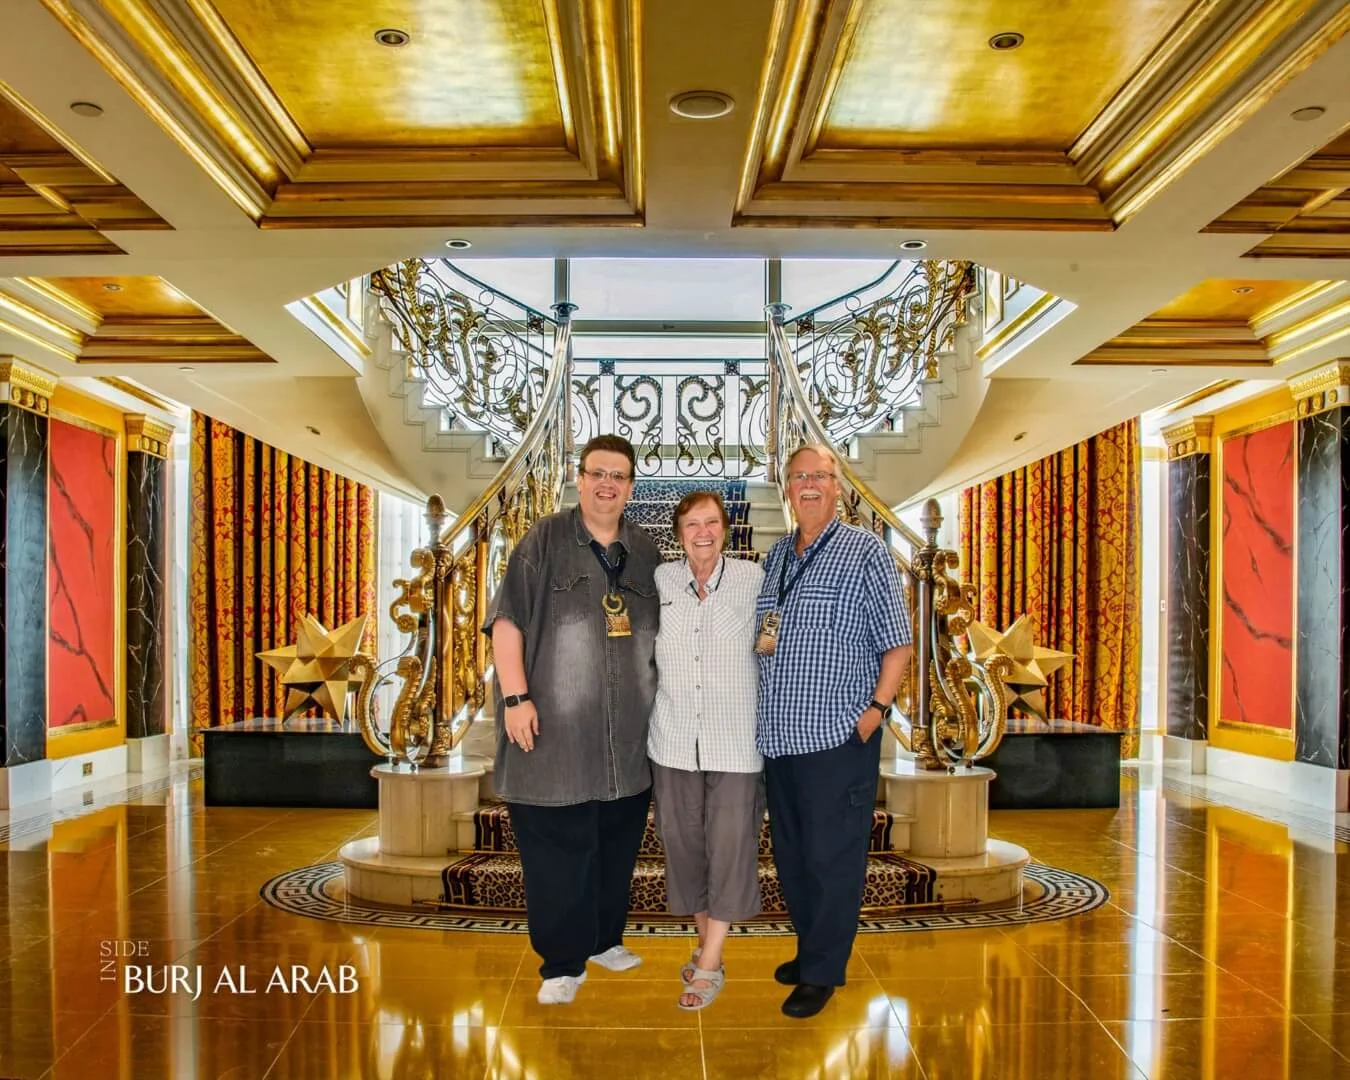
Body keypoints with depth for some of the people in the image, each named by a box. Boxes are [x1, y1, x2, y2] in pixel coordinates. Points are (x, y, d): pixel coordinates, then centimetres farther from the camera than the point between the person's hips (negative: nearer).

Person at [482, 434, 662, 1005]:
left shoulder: (645, 552, 9)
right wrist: (516, 697, -14)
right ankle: (562, 964, 19)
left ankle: (606, 938, 35)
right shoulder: (544, 540, -3)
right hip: (555, 731, -4)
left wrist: (658, 703, 15)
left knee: (618, 847, 16)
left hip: (627, 737, 5)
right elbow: (507, 621, -7)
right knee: (557, 853, 4)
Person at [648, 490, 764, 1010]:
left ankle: (709, 964, 15)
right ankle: (705, 943, 32)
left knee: (730, 843, 1)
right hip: (674, 737, 3)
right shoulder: (660, 579, 2)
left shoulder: (753, 579, -4)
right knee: (683, 840, 12)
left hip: (734, 738, -2)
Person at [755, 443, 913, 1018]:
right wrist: (759, 640, 2)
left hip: (838, 734, -6)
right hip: (778, 733, 6)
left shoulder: (865, 551, -5)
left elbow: (897, 642, -7)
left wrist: (875, 708, -12)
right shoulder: (776, 556, 13)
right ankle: (810, 947, 35)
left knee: (831, 856, 2)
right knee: (790, 852, 17)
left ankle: (822, 971, 19)